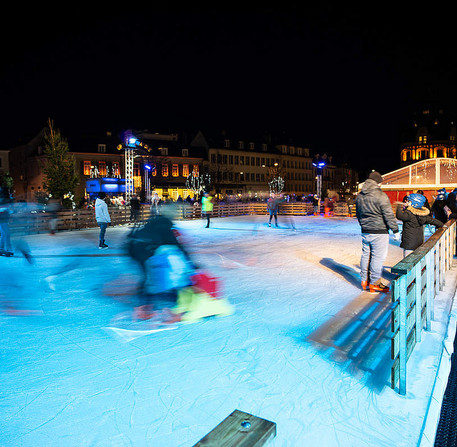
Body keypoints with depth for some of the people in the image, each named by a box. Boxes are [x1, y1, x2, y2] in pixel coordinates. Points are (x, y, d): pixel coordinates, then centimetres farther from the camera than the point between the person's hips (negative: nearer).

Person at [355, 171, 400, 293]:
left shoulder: (359, 196, 8)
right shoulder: (381, 196, -15)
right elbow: (389, 216, -13)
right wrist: (395, 230, -5)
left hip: (365, 232, 7)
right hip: (379, 233, -7)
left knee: (366, 254, 15)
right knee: (378, 257, 1)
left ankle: (364, 280, 23)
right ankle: (374, 283, 8)